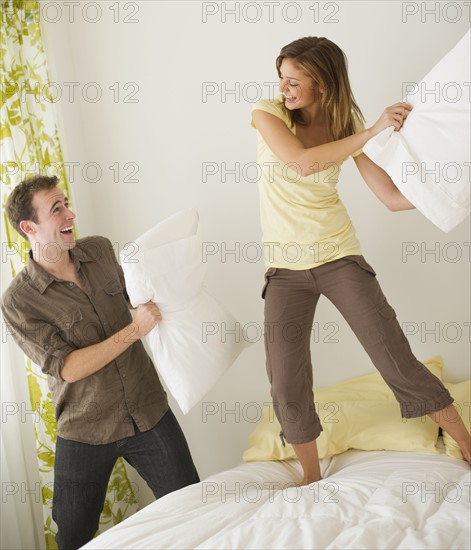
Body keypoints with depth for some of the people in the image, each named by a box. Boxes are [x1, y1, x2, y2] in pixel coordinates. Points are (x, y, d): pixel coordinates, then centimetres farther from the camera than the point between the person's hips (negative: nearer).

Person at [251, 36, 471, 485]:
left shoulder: (346, 127, 0)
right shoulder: (268, 113, -5)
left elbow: (392, 196, -1)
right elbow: (302, 162, -23)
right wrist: (371, 132, -22)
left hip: (339, 256, 0)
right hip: (286, 268, 0)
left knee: (398, 362, -3)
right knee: (287, 386, 1)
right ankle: (312, 478, 23)